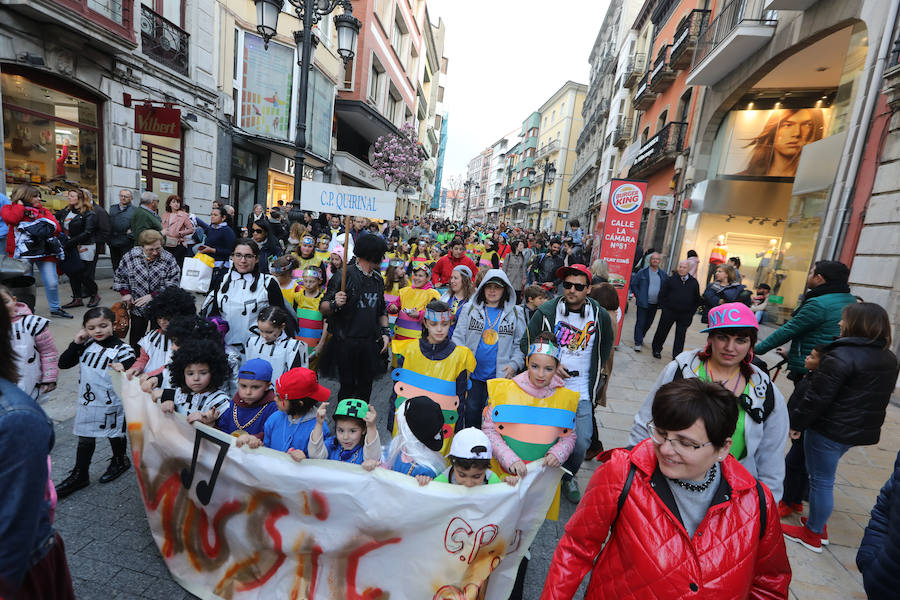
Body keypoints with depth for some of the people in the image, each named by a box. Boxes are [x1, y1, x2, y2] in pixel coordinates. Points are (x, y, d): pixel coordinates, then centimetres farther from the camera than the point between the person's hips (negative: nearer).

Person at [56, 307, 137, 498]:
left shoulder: (122, 350, -18)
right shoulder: (87, 345, -2)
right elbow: (63, 363, 1)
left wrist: (123, 370, -41)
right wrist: (76, 343, -11)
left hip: (112, 404, -5)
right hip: (87, 401, 5)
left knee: (115, 435, 16)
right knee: (85, 439, 17)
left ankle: (120, 461, 42)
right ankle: (79, 476, 33)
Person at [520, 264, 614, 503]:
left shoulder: (600, 316, -1)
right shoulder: (546, 311, -6)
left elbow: (606, 346, 19)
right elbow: (526, 343, 0)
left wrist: (594, 371, 13)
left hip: (582, 391, 1)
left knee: (581, 443, -2)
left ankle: (568, 477, 29)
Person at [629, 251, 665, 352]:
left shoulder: (663, 274, 6)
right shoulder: (642, 272, -3)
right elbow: (633, 284, 0)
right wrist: (638, 296, -6)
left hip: (655, 304, 4)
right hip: (643, 303, -4)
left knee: (648, 323, 15)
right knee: (640, 323, -2)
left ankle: (640, 337, 36)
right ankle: (638, 343, 3)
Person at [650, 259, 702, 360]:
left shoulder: (694, 282, 5)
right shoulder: (670, 279, -1)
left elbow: (697, 299, 10)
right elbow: (662, 294, 0)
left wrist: (691, 312, 4)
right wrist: (664, 308, -5)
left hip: (685, 315, 2)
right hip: (669, 312, -2)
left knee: (681, 336, 6)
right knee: (662, 332, 9)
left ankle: (677, 355, 16)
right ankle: (657, 350, 26)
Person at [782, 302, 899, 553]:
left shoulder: (842, 356, -22)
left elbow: (817, 397, -22)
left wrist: (796, 422, -11)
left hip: (830, 429, -9)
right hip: (860, 430, 9)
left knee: (821, 481, 5)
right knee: (824, 478, 23)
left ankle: (812, 534, 19)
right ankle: (818, 524, 35)